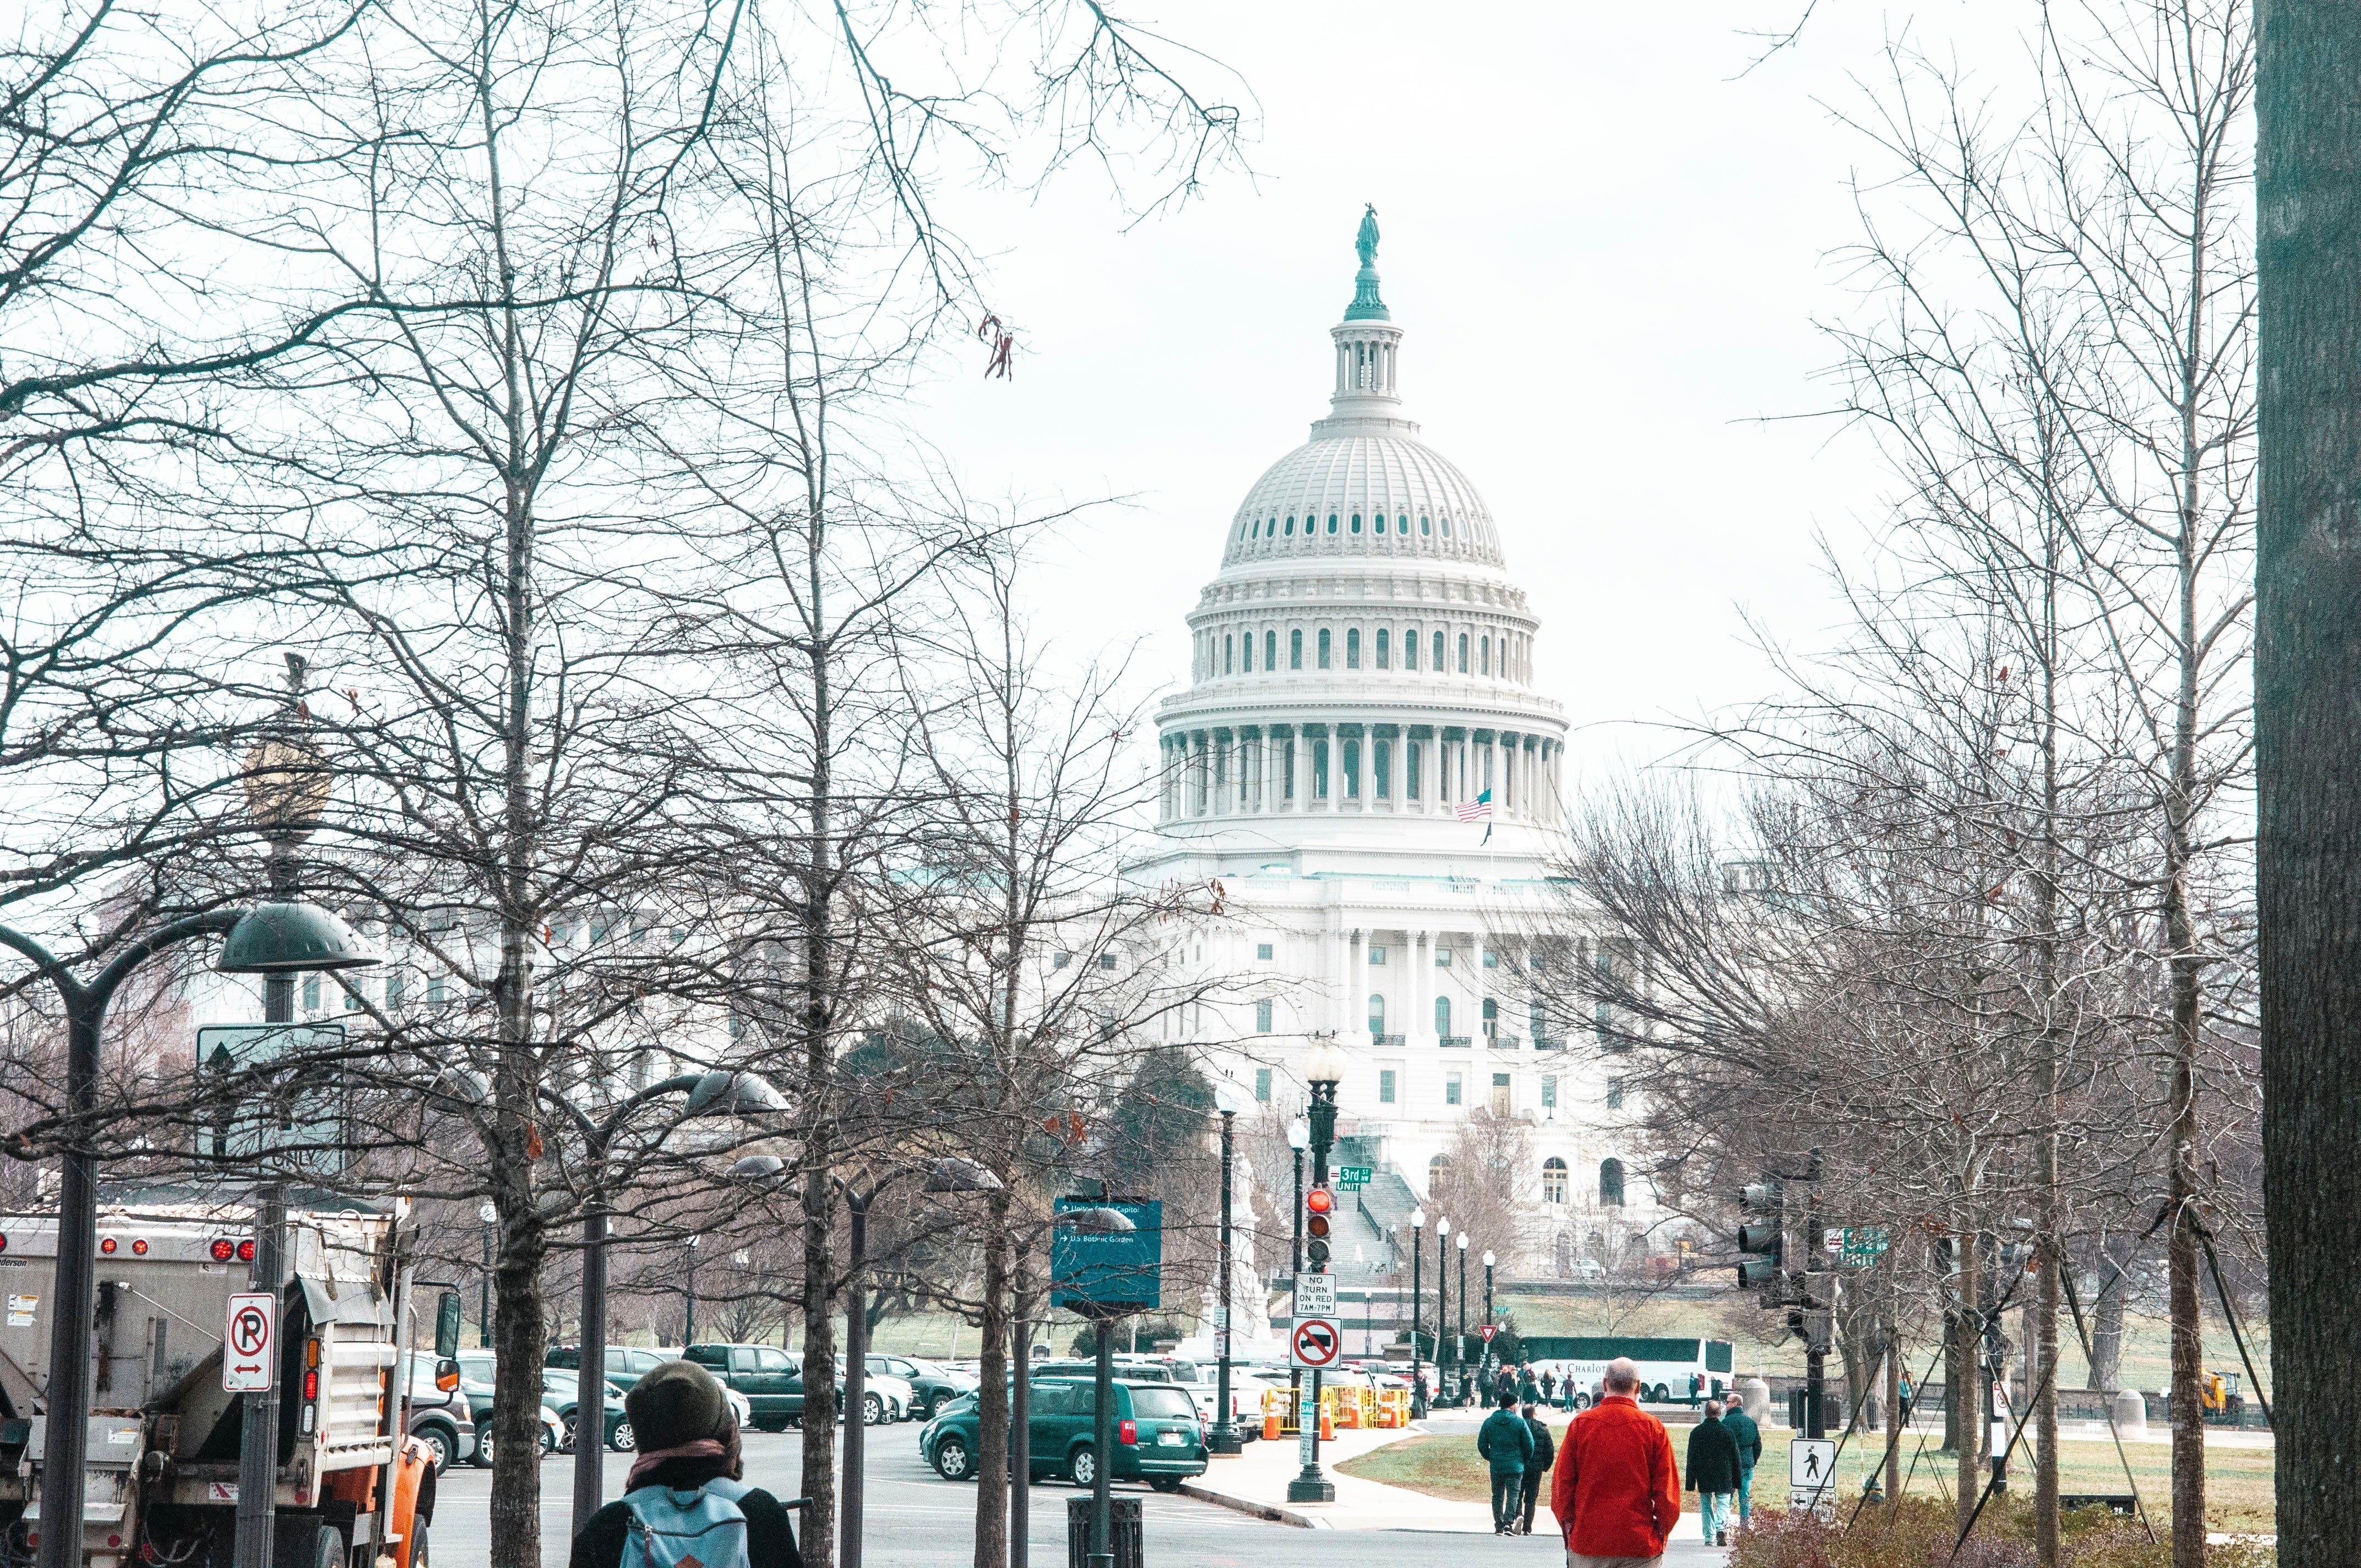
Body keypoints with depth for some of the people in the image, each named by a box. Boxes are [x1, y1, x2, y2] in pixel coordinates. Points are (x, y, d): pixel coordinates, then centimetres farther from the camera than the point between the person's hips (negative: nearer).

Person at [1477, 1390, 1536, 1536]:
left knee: (1497, 1496, 11)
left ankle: (1499, 1526, 11)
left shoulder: (1489, 1422, 3)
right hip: (1515, 1466, -3)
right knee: (1513, 1494, 0)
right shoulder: (1519, 1422, -5)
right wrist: (1526, 1460, 13)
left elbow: (1482, 1444, 5)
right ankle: (1509, 1522, -16)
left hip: (1496, 1465, 3)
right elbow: (1529, 1444, -3)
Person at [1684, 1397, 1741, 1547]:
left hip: (1703, 1478, 1)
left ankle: (1709, 1537, 6)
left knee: (1706, 1505, 10)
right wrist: (1736, 1482, 10)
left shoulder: (1697, 1432, -2)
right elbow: (1735, 1457, 2)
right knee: (1723, 1503, 3)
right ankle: (1721, 1528, -22)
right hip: (1724, 1478, -1)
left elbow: (1692, 1458, -1)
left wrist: (1691, 1483, 3)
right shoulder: (1727, 1431, -3)